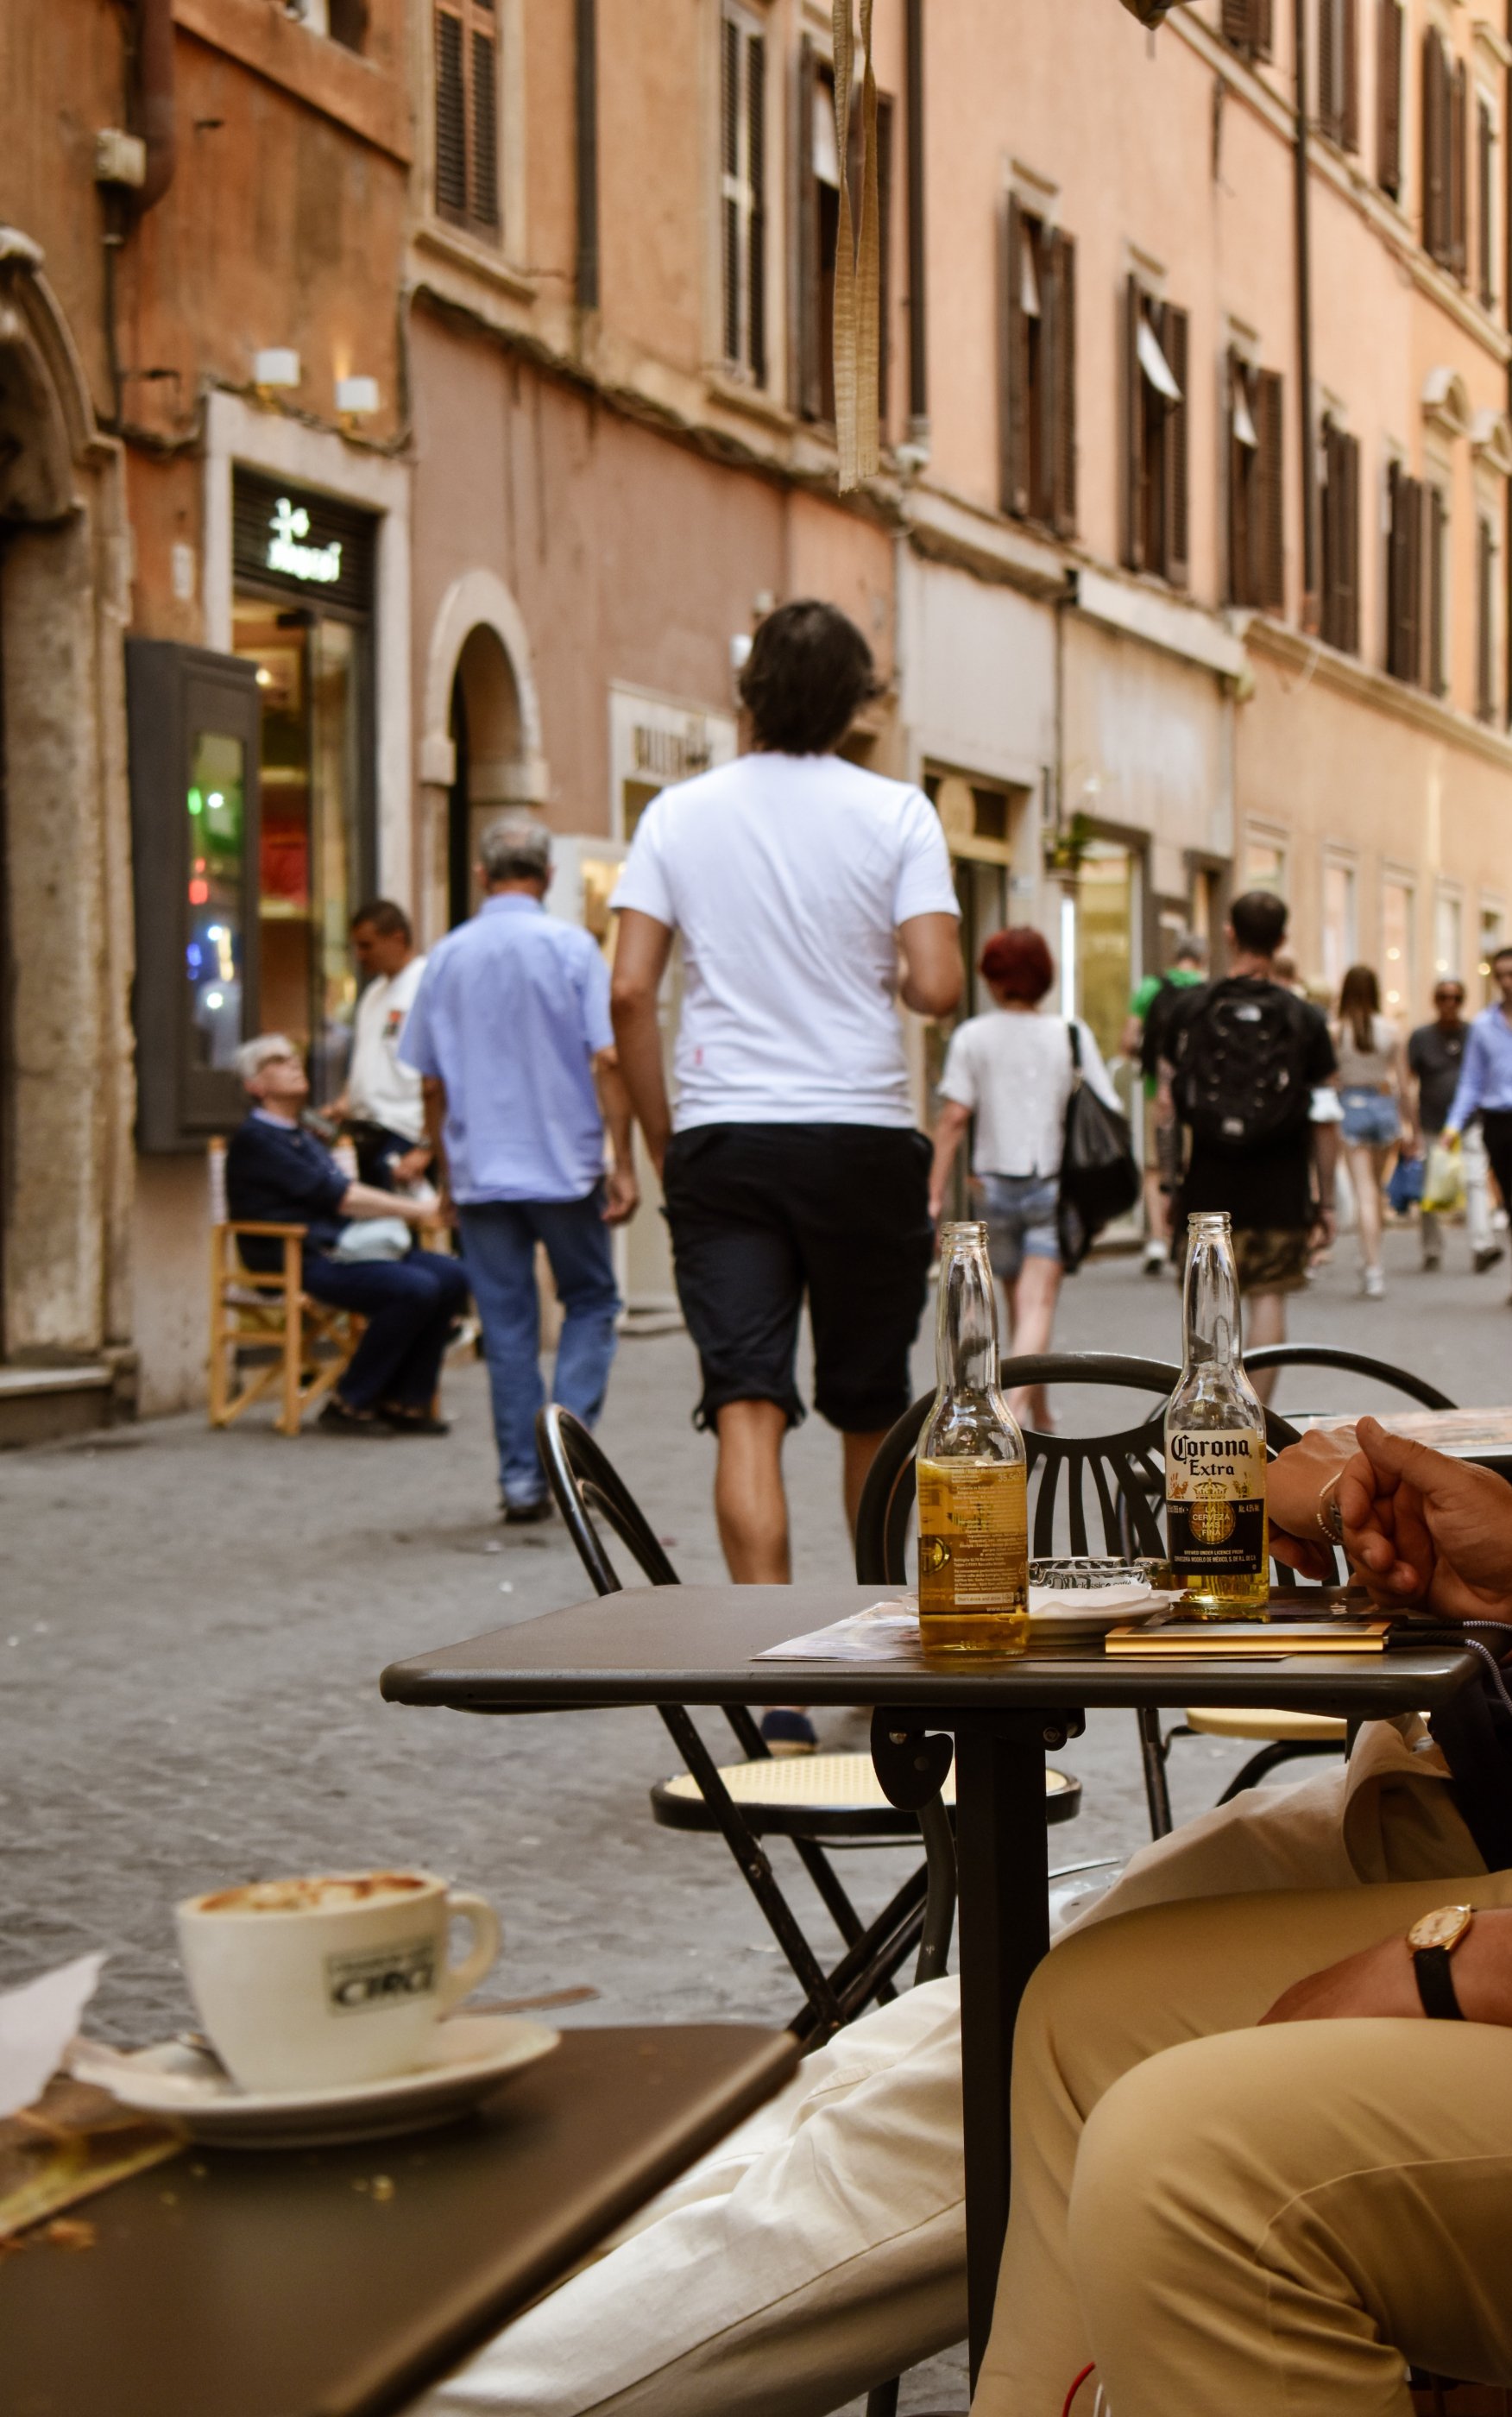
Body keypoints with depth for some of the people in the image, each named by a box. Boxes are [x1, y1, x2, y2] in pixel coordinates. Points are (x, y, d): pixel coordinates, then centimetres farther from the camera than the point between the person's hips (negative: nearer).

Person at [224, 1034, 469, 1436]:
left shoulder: (303, 1138, 26)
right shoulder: (254, 1140, -6)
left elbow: (344, 1193, 18)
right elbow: (333, 1196, -12)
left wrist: (409, 1210, 1)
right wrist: (410, 1210, -11)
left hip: (340, 1248, 9)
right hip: (298, 1263, -9)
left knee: (450, 1276, -9)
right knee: (414, 1288, -27)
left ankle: (404, 1401, -3)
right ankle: (349, 1404, -14)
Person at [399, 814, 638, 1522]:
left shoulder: (447, 957, 5)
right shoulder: (572, 947, -5)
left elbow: (430, 1083, 10)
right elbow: (608, 1062, -11)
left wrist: (446, 1172, 19)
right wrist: (623, 1163, -7)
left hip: (480, 1172, 3)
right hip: (564, 1167, -3)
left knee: (506, 1324, 7)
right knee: (589, 1302, 13)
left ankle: (522, 1478, 7)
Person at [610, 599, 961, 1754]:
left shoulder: (681, 814, 4)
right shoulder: (896, 813, -2)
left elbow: (630, 990, -2)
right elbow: (938, 986, -11)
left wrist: (660, 1138, 9)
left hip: (722, 1139, 1)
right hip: (861, 1135, 0)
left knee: (747, 1409, -5)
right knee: (872, 1414, 14)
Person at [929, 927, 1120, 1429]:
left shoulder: (972, 1037, -2)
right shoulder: (1073, 1036, 0)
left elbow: (954, 1118, -8)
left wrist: (935, 1194, -6)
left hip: (996, 1185, 1)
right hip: (1055, 1185, -1)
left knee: (1019, 1303, 16)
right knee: (1038, 1303, -8)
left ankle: (1040, 1418, 27)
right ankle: (1017, 1403, -29)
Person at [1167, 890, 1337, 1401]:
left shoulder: (1192, 1009, 0)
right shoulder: (1303, 1018, -1)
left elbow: (1170, 1099, 5)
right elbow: (1324, 1120, 0)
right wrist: (1324, 1197, 7)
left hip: (1210, 1182, 1)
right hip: (1280, 1186, -1)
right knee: (1268, 1296, 4)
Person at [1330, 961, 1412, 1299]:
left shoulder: (1336, 1030, -7)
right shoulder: (1390, 1029, -1)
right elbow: (1402, 1081, 4)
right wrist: (1408, 1124, 13)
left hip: (1351, 1106, -3)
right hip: (1384, 1104, 3)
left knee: (1364, 1193, -3)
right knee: (1375, 1188, 19)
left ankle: (1373, 1269, -9)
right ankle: (1369, 1260, 25)